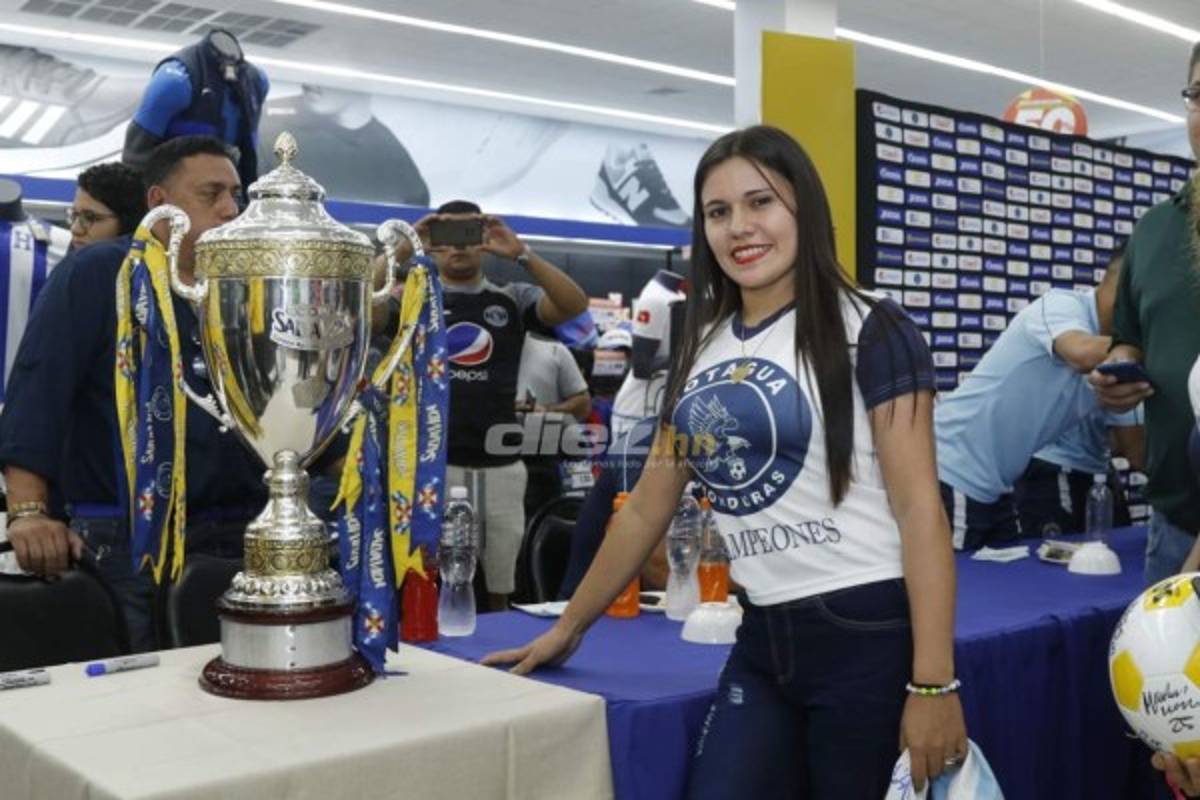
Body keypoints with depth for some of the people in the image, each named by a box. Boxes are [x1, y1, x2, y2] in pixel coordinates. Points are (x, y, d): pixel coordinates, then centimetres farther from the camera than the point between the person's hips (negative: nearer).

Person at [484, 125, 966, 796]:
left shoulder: (869, 331, -6)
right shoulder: (703, 349, 10)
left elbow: (921, 508, -11)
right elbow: (646, 511, 16)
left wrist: (933, 682, -17)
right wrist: (569, 627, 18)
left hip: (868, 638, -5)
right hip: (763, 643, 5)